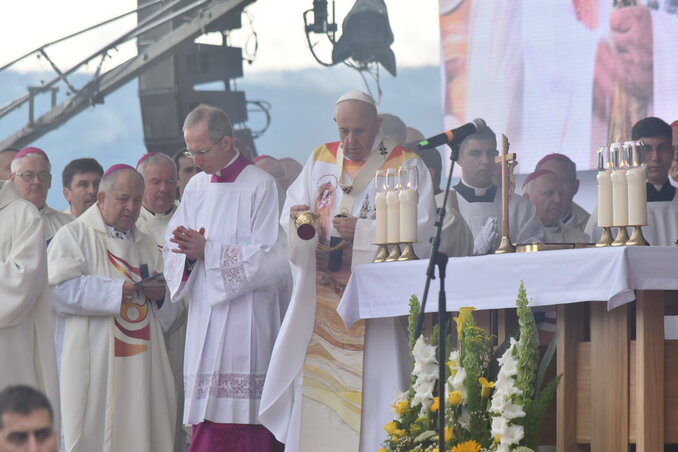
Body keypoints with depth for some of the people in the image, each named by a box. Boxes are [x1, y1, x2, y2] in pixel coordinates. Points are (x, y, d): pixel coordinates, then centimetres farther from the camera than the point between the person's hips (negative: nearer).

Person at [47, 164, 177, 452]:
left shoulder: (148, 247, 21)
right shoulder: (74, 236, 3)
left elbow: (168, 314, 21)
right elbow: (57, 290, -13)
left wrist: (161, 295, -2)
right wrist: (113, 290, -17)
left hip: (140, 365, 5)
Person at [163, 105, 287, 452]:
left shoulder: (260, 186, -3)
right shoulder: (196, 188, 15)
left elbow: (272, 259, -11)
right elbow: (172, 254, 13)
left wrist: (208, 251, -13)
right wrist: (188, 251, -10)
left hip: (246, 324, -5)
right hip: (204, 322, 5)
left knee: (243, 423, -10)